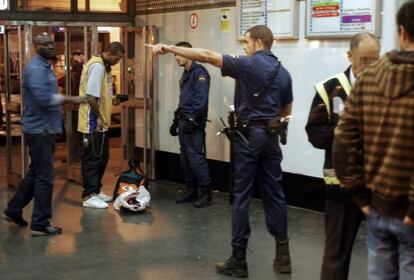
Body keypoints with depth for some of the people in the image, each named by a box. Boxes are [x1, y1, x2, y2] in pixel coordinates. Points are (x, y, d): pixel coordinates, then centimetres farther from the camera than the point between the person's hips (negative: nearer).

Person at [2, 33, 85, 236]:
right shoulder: (35, 69, -17)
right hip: (39, 130, -10)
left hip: (44, 129, 10)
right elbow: (43, 98, -29)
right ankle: (40, 224, 1)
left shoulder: (45, 67, 16)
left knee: (35, 173, 18)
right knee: (44, 177, -6)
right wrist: (70, 99, -24)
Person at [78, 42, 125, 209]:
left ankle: (96, 191, 26)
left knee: (102, 157, 16)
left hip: (100, 122, 10)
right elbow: (91, 96, -24)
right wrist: (98, 117, -17)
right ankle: (89, 196, 1)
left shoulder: (103, 66, 14)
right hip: (93, 122, -10)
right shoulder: (97, 66, -18)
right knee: (92, 159, -4)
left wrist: (113, 99, 9)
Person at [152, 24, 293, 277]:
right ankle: (283, 255, 12)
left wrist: (169, 48, -9)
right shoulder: (283, 72, 10)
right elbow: (287, 111, 19)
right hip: (271, 136, 6)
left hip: (249, 135, -5)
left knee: (242, 196, -1)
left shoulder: (248, 65, -9)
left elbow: (206, 56, -12)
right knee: (274, 194, 10)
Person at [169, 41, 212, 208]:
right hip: (184, 121, 10)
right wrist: (176, 120, 22)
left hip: (194, 123, -9)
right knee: (185, 158, 11)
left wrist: (192, 119, -23)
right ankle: (191, 190, 19)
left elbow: (201, 99, -19)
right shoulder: (185, 75, 19)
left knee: (196, 158, -10)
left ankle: (206, 193, -4)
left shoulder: (199, 72, -10)